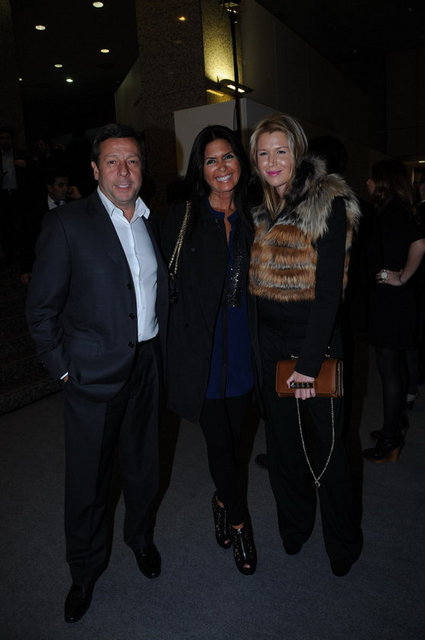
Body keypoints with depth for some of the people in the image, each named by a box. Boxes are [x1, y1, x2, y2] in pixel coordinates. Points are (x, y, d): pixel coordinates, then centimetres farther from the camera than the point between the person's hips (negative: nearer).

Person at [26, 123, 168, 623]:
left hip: (147, 366, 5)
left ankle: (140, 536, 48)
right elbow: (41, 306, -8)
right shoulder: (67, 223, -10)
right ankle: (85, 569, 36)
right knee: (88, 476, 11)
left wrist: (161, 346, 8)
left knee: (143, 462, 20)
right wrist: (62, 368, -9)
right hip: (93, 374, -4)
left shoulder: (152, 221, 7)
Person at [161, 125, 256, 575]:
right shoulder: (182, 216, -4)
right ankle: (237, 520, 26)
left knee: (233, 432, 15)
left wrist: (253, 334, 5)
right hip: (202, 345, -3)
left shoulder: (249, 217, 7)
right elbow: (172, 284, -3)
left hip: (241, 342, 4)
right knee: (219, 439, 3)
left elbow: (251, 284, 12)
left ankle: (223, 500, 41)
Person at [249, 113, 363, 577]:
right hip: (270, 341, 6)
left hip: (315, 339, -5)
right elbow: (257, 283, 8)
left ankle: (343, 541, 31)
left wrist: (310, 359, -20)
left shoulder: (329, 204, -10)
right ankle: (293, 525, 38)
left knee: (327, 441, 8)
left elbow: (329, 287, -17)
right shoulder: (261, 210, 9)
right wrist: (256, 342, 1)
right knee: (281, 437, 16)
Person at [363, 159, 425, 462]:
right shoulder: (393, 210, 13)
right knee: (396, 364, 18)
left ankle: (391, 440, 8)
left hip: (392, 300, -10)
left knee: (389, 367, -3)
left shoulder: (393, 211, -16)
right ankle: (396, 423, 32)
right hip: (392, 300, 10)